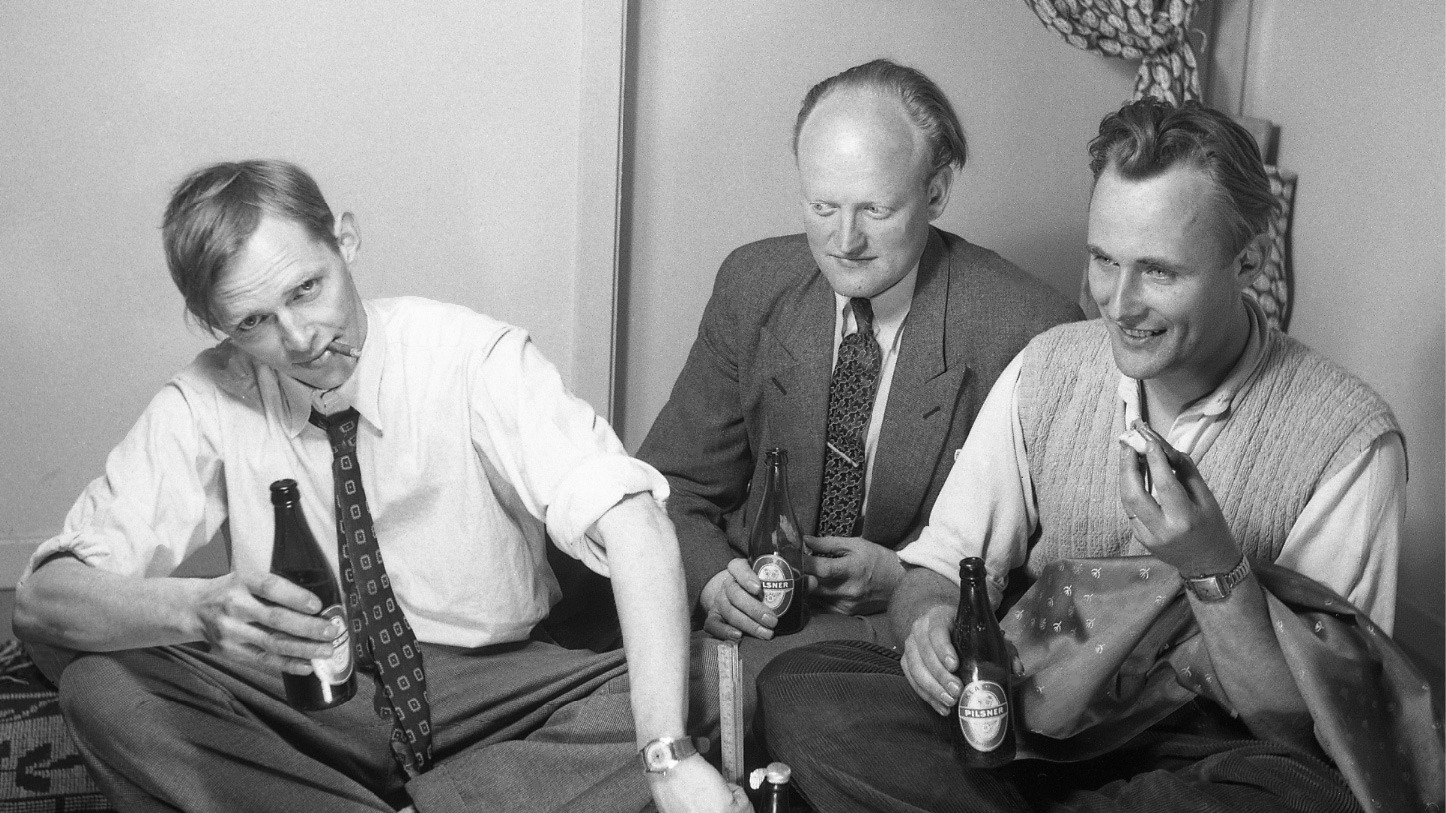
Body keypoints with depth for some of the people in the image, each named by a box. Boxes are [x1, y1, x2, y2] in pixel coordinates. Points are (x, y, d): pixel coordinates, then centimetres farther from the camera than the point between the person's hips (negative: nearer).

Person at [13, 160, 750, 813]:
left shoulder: (474, 357, -15)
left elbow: (632, 525, -28)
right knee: (101, 690, -23)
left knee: (666, 699, -28)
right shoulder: (206, 405, -7)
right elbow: (40, 599, -11)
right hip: (300, 705, 3)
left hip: (491, 698, -2)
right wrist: (199, 608, -34)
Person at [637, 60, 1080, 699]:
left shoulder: (1028, 330, -12)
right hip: (756, 617, 4)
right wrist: (711, 576, -16)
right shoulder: (752, 286, 1)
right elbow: (674, 484, 5)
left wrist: (903, 578, -19)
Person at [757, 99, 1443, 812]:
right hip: (1030, 717, 2)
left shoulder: (1349, 439, -12)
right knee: (798, 688, -20)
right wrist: (930, 620, -22)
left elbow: (1303, 727, -10)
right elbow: (936, 568, 2)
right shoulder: (1046, 369, -1)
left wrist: (1215, 569, -26)